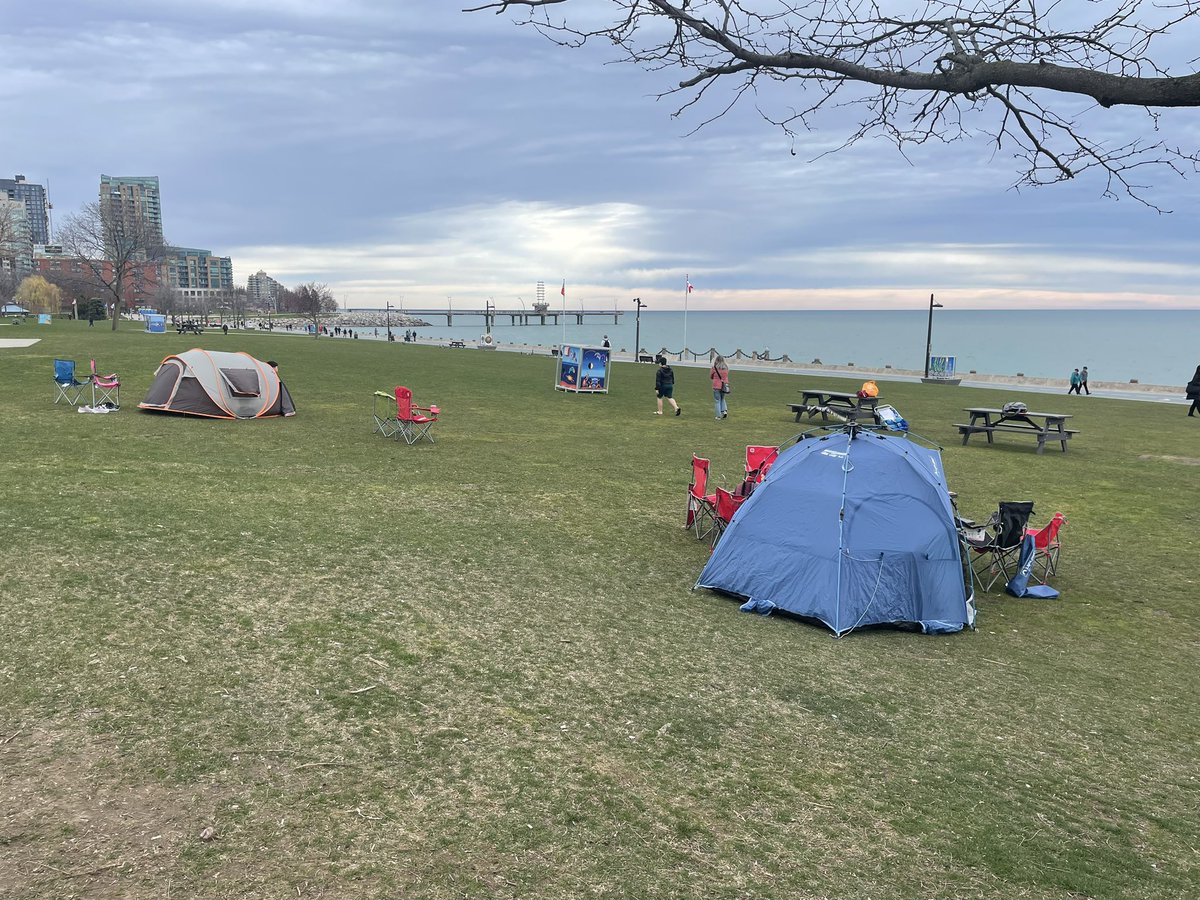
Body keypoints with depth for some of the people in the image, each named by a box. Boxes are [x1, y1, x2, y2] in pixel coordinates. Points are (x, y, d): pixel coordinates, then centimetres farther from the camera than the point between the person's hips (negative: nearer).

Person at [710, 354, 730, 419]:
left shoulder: (714, 368, -11)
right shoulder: (726, 367, 0)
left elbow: (711, 376, 2)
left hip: (716, 386, -4)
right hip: (724, 386, 4)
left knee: (717, 401, 6)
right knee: (723, 399, 24)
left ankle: (719, 416, 6)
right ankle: (725, 410, 4)